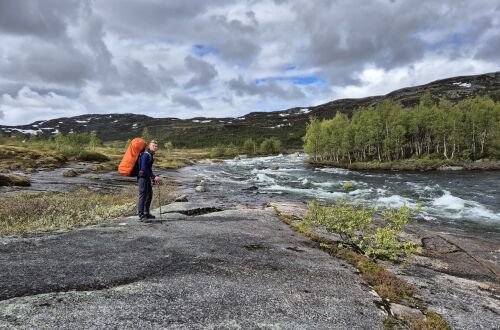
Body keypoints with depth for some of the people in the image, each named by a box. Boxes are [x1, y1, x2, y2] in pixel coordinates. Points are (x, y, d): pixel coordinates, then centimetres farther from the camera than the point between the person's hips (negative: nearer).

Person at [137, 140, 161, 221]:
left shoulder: (151, 155, 13)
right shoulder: (146, 155, -17)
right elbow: (144, 168, -24)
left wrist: (154, 178, 16)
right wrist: (153, 177, -22)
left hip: (147, 177, 10)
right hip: (142, 177, -10)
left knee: (149, 194, 17)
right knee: (143, 195, -9)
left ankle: (146, 213, 29)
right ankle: (141, 215, -5)